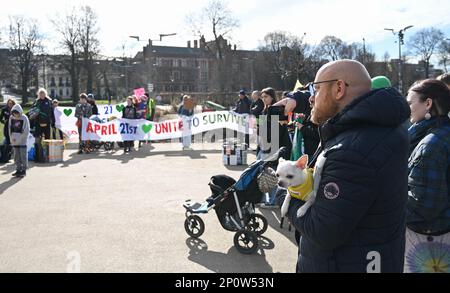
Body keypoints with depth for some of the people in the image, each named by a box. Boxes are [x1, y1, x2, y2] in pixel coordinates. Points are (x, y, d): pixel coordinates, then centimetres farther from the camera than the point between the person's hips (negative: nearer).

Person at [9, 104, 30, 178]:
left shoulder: (24, 118, -9)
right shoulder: (11, 118, 6)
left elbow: (26, 131, -10)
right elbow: (10, 129, 12)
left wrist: (19, 138, -12)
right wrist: (12, 138, 0)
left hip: (22, 141, -5)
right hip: (14, 141, 5)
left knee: (23, 156, -1)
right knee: (16, 156, 10)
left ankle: (24, 170, 7)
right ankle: (18, 170, 19)